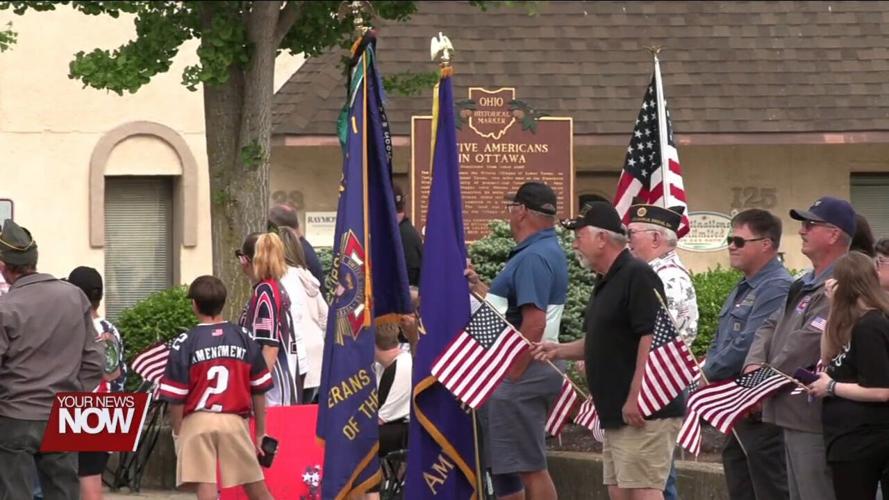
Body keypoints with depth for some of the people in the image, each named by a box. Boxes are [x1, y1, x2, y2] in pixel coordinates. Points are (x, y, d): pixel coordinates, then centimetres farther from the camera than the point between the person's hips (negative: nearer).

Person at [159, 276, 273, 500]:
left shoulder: (184, 343, -2)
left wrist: (177, 432, 10)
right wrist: (260, 433, 18)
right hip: (235, 422, 2)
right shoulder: (244, 338, 6)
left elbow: (176, 399, -3)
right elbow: (259, 391, 9)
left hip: (197, 422, -2)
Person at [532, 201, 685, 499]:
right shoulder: (607, 284, 18)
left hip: (643, 411, -10)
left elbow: (651, 338, -21)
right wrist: (559, 351, 13)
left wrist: (635, 398, -25)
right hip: (617, 414, 10)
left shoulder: (637, 276, -13)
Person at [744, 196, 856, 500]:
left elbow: (806, 343, -22)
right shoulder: (807, 284, 19)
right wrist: (755, 363, 0)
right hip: (792, 416, 11)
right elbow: (772, 326, 20)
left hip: (813, 420, -11)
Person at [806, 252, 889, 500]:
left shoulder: (867, 327, -18)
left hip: (858, 439, -10)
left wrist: (831, 387, -11)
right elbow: (828, 358, 19)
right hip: (858, 436, 10)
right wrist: (833, 308, 9)